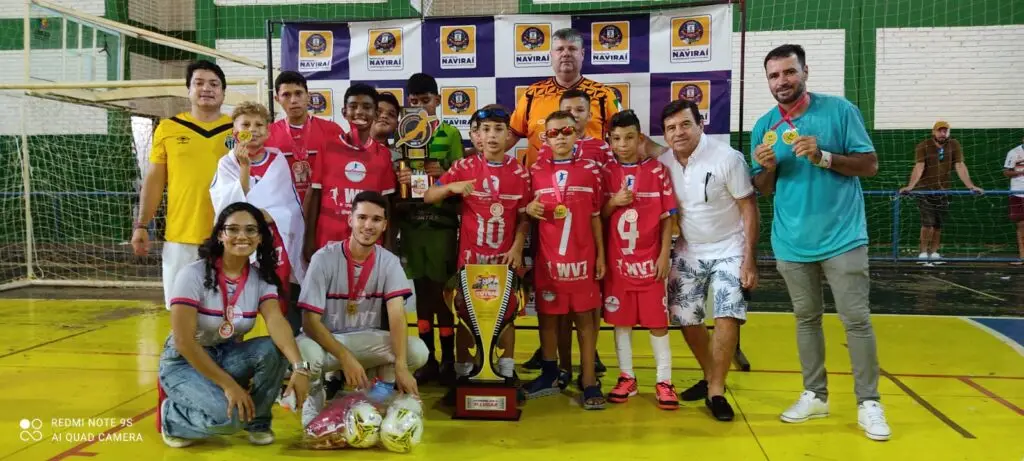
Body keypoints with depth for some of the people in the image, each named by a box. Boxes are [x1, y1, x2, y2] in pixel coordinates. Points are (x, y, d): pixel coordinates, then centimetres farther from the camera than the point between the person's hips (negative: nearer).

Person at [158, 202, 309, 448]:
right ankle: (172, 418, 2)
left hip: (228, 356, 5)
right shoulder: (193, 275, -20)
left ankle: (256, 421, -1)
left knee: (273, 350, -26)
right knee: (226, 416, -31)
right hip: (184, 362, -5)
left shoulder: (261, 278, -7)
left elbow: (277, 323, -24)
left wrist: (299, 367, -42)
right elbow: (183, 342, -24)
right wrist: (228, 385, -27)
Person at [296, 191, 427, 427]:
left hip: (366, 339, 2)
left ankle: (383, 387, 6)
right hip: (323, 339, -2)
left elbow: (397, 314, -20)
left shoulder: (389, 262, -7)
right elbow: (310, 321, -18)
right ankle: (315, 394, -3)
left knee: (417, 351, -23)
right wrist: (346, 358, -30)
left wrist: (400, 366, -34)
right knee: (307, 354, -38)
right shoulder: (325, 258, -15)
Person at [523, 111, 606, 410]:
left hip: (582, 258, -1)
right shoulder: (536, 172, 3)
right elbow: (529, 214, 12)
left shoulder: (590, 170, 2)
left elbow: (595, 217, 5)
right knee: (547, 316, 9)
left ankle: (589, 382, 8)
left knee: (585, 318, 3)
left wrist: (601, 255, 3)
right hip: (547, 259, 1)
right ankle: (551, 375, 24)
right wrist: (529, 210, -11)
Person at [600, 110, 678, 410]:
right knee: (621, 321, 9)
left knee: (657, 322, 3)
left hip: (649, 260, -2)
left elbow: (668, 217, -1)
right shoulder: (606, 173, 2)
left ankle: (664, 381, 12)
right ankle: (626, 378, 20)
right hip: (617, 261, 2)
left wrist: (664, 255, -6)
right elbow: (597, 217, 6)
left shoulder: (657, 171, -3)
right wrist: (612, 203, -14)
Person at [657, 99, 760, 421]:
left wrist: (749, 260, -17)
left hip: (728, 250, -4)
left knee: (728, 317, -16)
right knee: (686, 319, 7)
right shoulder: (663, 164, -6)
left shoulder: (727, 158, -17)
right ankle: (710, 377, 29)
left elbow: (749, 209, -14)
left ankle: (716, 391, -3)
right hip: (689, 252, 4)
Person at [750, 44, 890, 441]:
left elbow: (870, 165, -7)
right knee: (806, 318, 12)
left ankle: (868, 403, 11)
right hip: (792, 241, 4)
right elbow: (763, 190, 8)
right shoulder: (764, 127, 3)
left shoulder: (839, 110, -6)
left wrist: (824, 157, -21)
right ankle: (815, 396, 24)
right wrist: (767, 167, -14)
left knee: (856, 319, -1)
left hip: (842, 236, -3)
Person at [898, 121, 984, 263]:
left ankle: (933, 252, 19)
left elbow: (960, 166, -5)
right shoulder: (923, 146, -9)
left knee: (938, 224, 7)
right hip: (925, 189, -3)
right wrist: (910, 186, -34)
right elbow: (919, 167, -21)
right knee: (928, 222, -12)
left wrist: (971, 186, -13)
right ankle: (923, 252, 2)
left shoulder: (954, 145, 0)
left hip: (943, 190, 3)